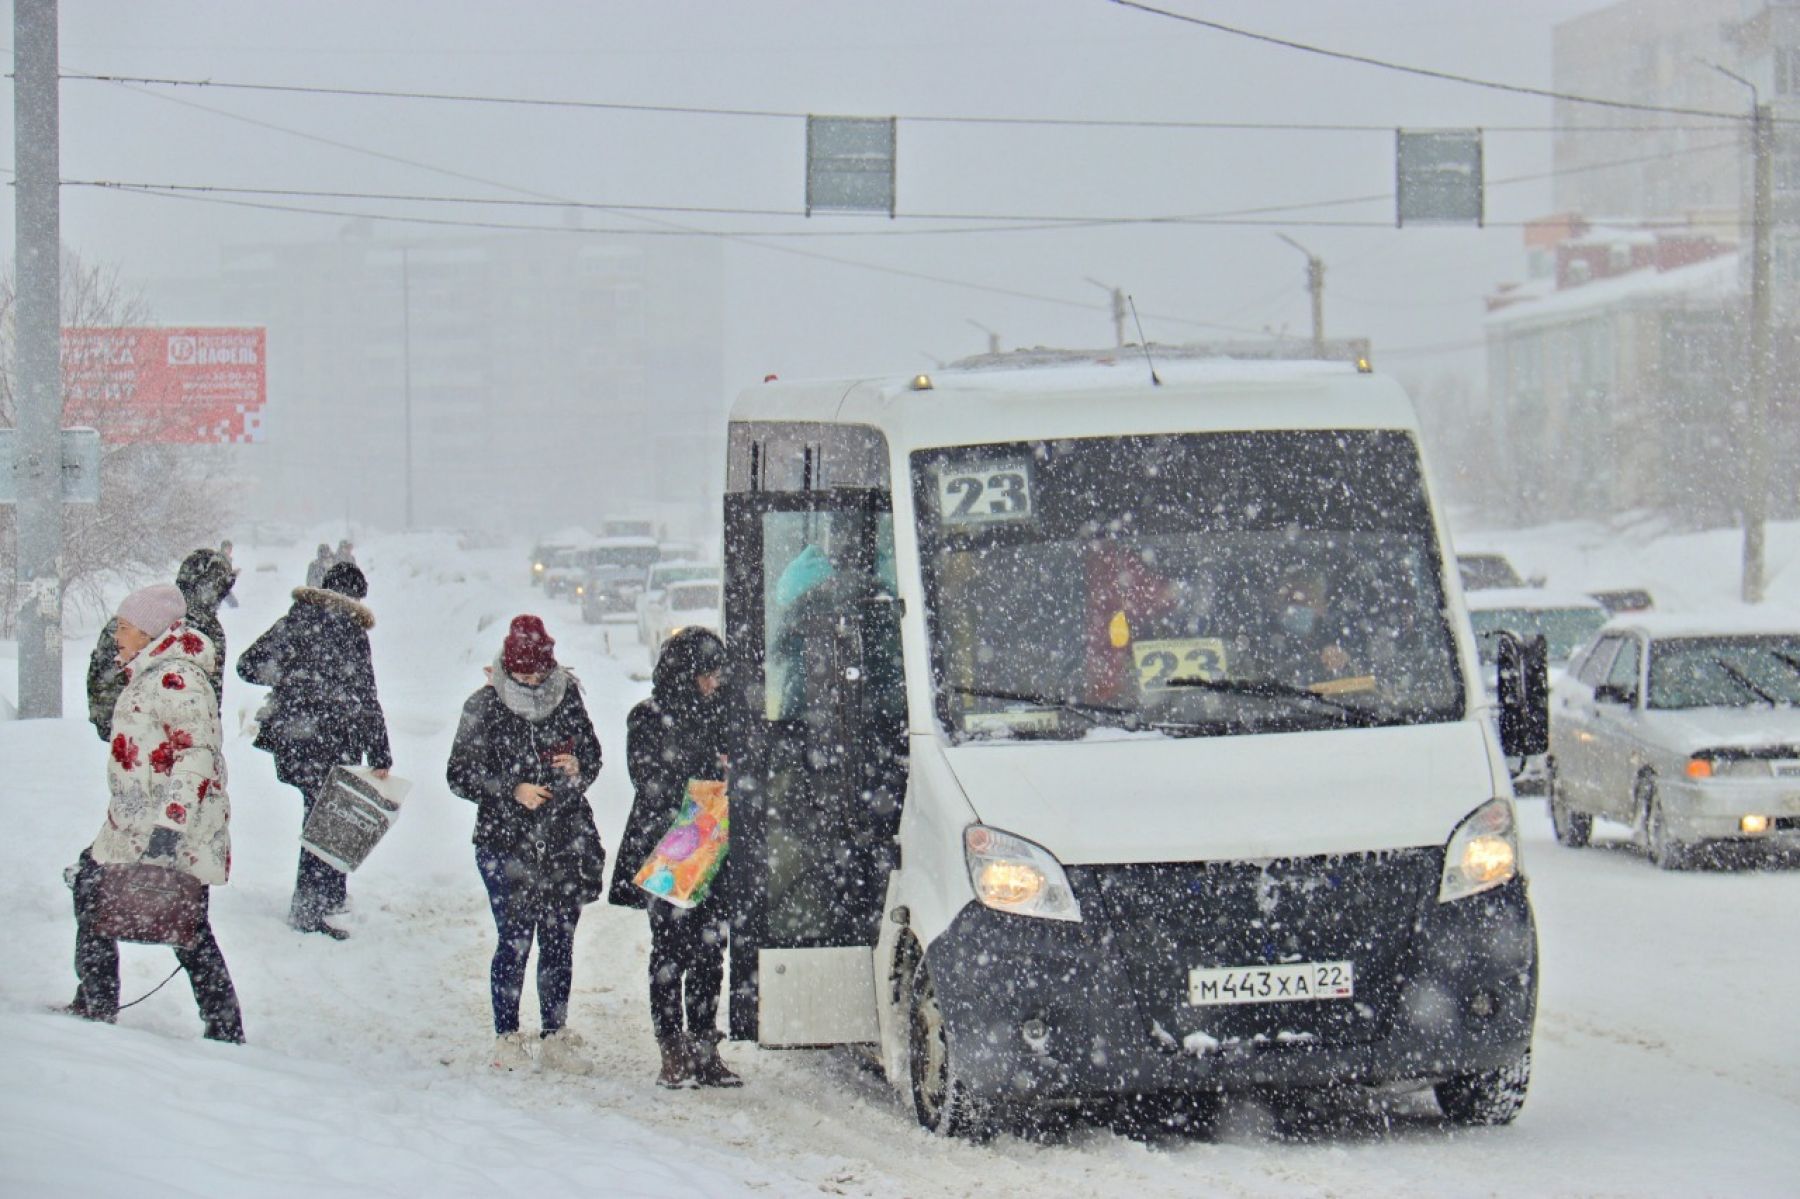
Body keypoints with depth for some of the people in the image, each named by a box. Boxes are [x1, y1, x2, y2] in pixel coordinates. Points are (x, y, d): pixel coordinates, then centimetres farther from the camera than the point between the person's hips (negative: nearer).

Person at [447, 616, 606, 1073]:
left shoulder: (567, 697, 5)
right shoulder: (485, 707, -3)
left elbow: (592, 755, 17)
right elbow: (460, 775, -2)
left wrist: (578, 768, -6)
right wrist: (512, 791, -14)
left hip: (566, 841, 3)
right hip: (508, 844, -3)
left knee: (560, 941, 7)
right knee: (514, 940, -3)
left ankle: (555, 1036, 17)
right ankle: (507, 1039, 7)